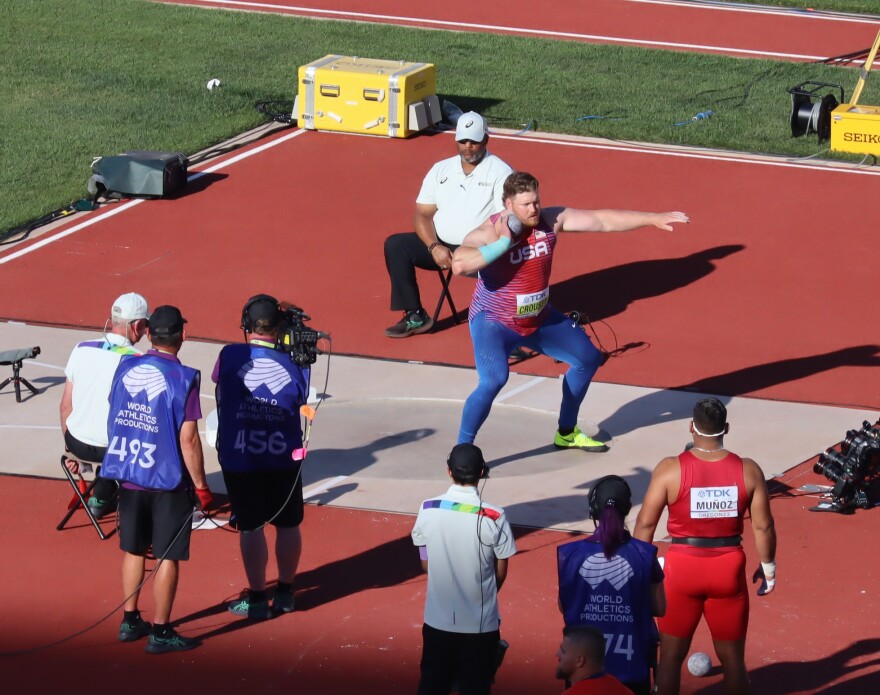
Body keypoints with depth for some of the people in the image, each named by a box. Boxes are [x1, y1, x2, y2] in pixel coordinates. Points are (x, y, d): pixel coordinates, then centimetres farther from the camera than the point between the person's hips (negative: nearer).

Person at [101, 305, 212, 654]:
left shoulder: (125, 367, 0)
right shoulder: (182, 379, -15)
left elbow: (113, 418, 10)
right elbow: (188, 439, -17)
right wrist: (201, 486, -9)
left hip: (128, 476, 5)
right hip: (168, 481, -5)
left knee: (133, 550, 19)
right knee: (168, 557, 4)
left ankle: (130, 621, 26)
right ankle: (160, 633, 8)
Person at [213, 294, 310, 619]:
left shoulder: (229, 357, -10)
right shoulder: (294, 364, -8)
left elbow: (219, 383, 5)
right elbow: (301, 401, 1)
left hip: (239, 457, -1)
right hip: (284, 458, 1)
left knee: (250, 527, 6)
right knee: (288, 524, 15)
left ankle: (257, 598, 10)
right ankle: (285, 593, 26)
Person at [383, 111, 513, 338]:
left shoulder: (500, 172, -1)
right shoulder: (440, 170, 13)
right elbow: (422, 214, 8)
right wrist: (434, 247, -12)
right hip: (441, 245, 5)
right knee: (395, 245, -14)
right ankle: (415, 316, -8)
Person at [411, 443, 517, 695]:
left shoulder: (428, 509, -9)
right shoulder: (493, 517, -17)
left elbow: (425, 563, 3)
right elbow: (501, 572, -5)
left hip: (437, 620, 2)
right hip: (480, 623, -2)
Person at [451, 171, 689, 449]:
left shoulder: (551, 220, -11)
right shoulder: (487, 233, -25)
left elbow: (603, 220, -8)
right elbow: (459, 265, -44)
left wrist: (654, 218, -11)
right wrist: (504, 242, -38)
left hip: (540, 318, 7)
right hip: (494, 322, -7)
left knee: (588, 358, 17)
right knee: (493, 380, -31)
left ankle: (567, 433, 37)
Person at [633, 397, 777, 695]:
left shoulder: (670, 469, -11)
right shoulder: (748, 470, -6)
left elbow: (646, 523, -7)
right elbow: (763, 526, -1)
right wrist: (768, 566, 13)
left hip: (682, 569, -1)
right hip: (729, 569, 1)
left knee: (671, 655, 12)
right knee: (732, 658, 13)